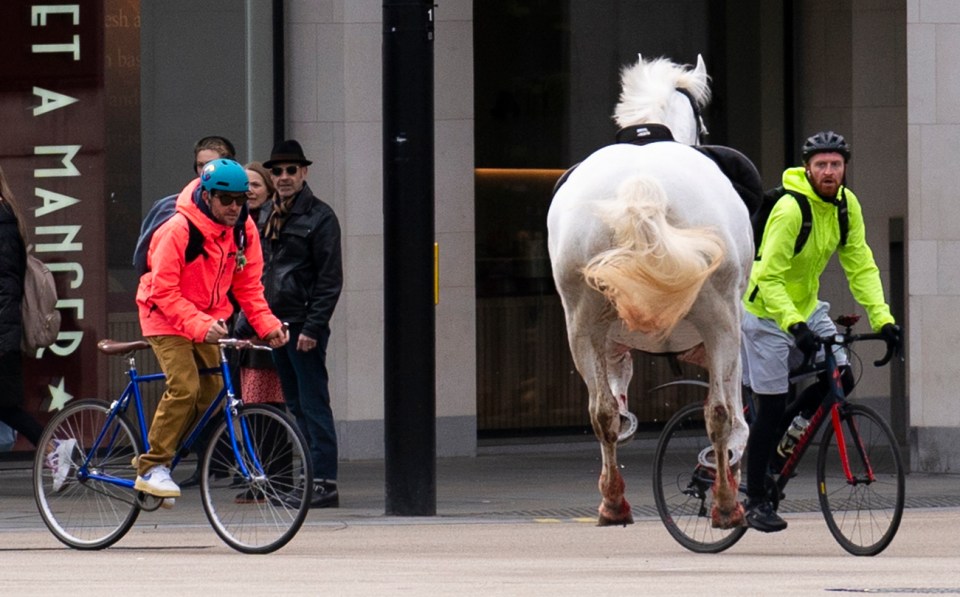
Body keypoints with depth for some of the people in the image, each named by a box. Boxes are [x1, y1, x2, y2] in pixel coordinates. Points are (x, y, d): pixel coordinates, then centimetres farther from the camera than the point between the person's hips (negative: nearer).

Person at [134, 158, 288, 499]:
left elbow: (248, 286, 1)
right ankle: (152, 469, -13)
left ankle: (154, 456, 17)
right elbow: (164, 292, -24)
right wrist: (200, 326, -36)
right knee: (184, 387, -22)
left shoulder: (244, 230, -7)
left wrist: (268, 325, -15)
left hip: (207, 320, 7)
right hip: (167, 318, -7)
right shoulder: (178, 230, -25)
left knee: (211, 393, 2)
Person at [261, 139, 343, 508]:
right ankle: (305, 479, 13)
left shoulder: (319, 217, -7)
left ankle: (325, 482, -9)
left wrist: (312, 327, -17)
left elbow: (330, 279, -12)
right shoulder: (270, 218, 16)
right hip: (276, 324, 8)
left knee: (313, 405, -9)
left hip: (304, 327, -8)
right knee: (295, 405, 10)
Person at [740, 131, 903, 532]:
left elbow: (861, 267, -4)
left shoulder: (847, 205, -6)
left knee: (840, 379, -9)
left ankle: (782, 433, 17)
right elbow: (769, 278, -28)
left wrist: (883, 318, -15)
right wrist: (793, 324, -39)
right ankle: (755, 502, 6)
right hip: (767, 312, -7)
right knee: (770, 409, -5)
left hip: (806, 306, 7)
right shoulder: (790, 210, -27)